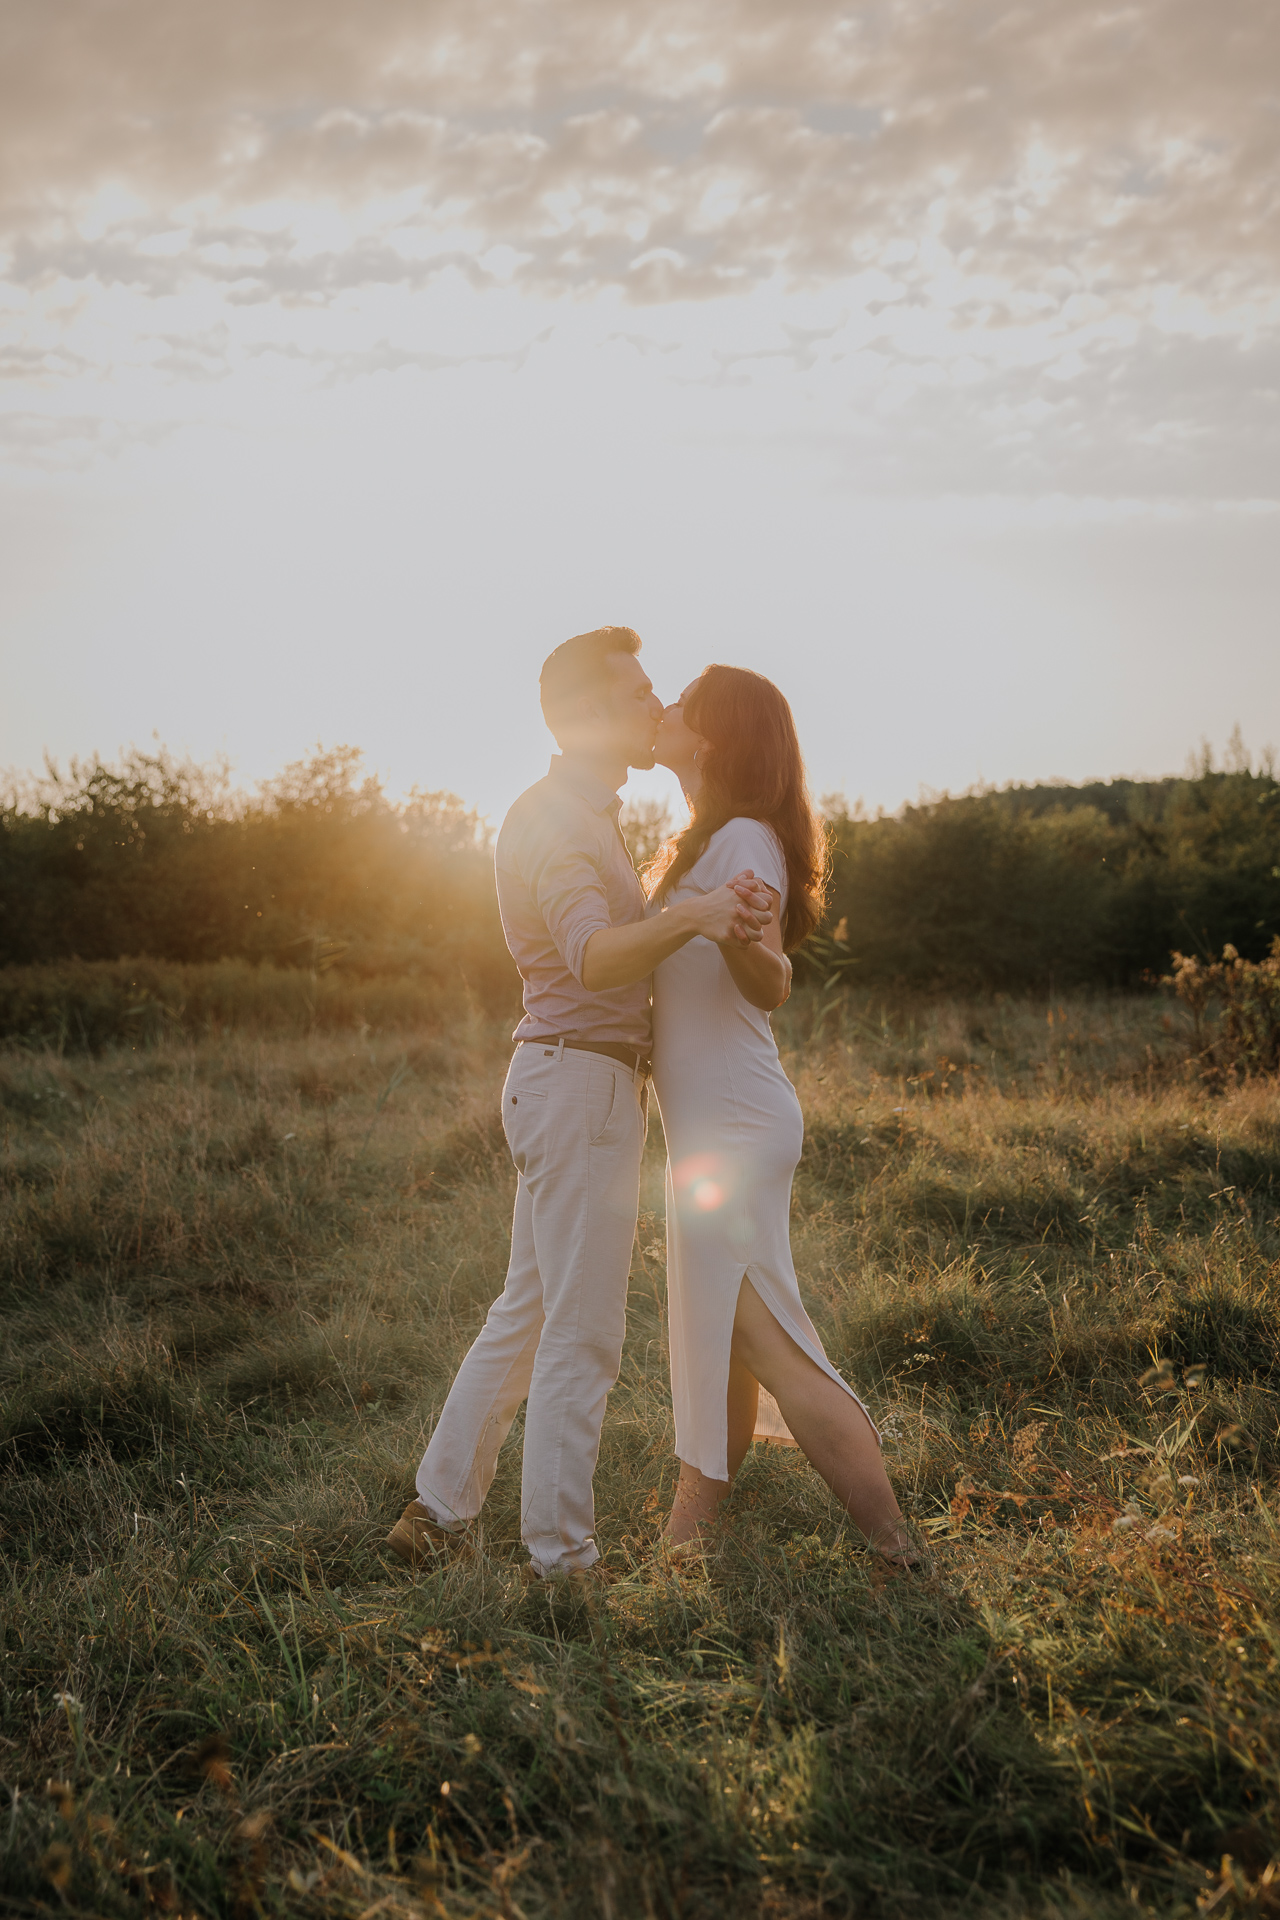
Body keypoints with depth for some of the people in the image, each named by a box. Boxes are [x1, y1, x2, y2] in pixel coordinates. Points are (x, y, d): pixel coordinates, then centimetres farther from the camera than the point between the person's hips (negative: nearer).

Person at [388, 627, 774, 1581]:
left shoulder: (592, 816, 18)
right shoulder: (550, 820, -15)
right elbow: (594, 957, -31)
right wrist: (688, 916, -50)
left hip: (589, 1084, 11)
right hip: (577, 1082, -11)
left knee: (530, 1313, 16)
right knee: (582, 1332, -5)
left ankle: (440, 1511, 24)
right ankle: (563, 1558, 3)